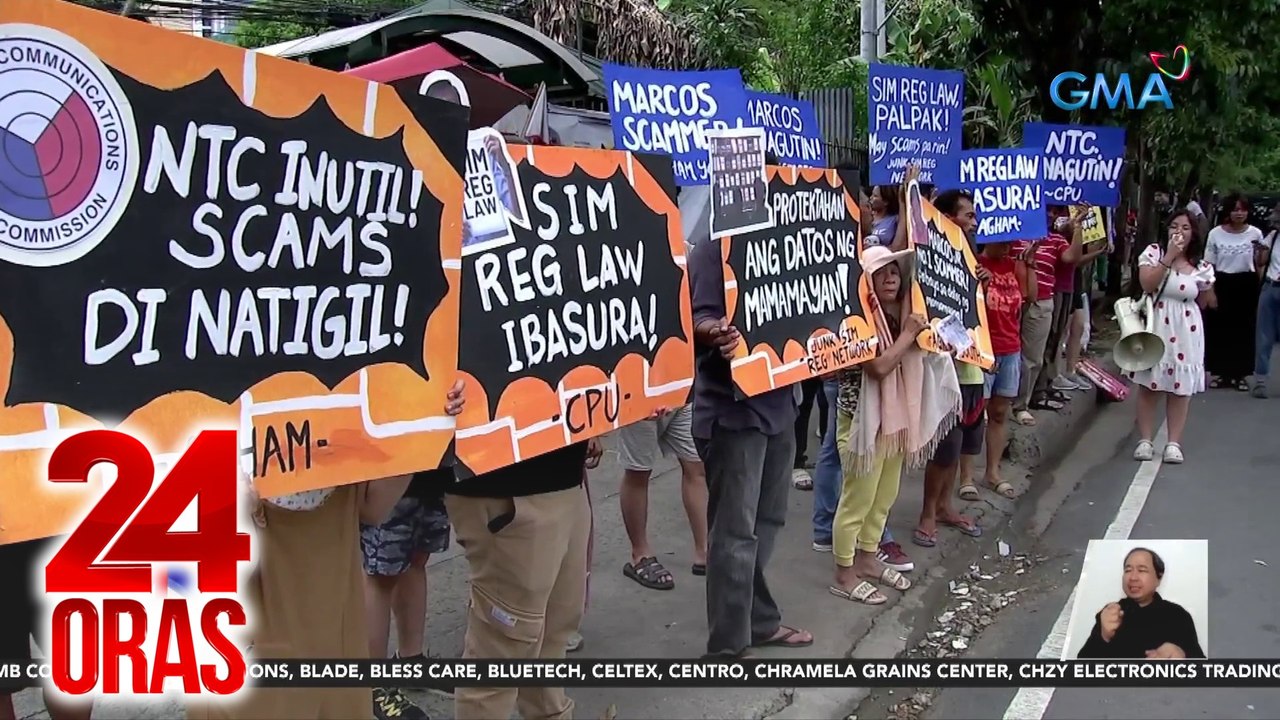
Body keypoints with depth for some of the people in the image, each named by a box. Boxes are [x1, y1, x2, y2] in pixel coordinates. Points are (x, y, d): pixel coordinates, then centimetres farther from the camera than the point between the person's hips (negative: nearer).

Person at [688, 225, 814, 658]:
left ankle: (760, 621, 32)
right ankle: (728, 644, 8)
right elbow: (701, 320, -20)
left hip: (776, 402, 9)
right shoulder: (710, 251, -10)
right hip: (732, 409, -9)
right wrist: (719, 333, -41)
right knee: (735, 532, -3)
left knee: (766, 522, 18)